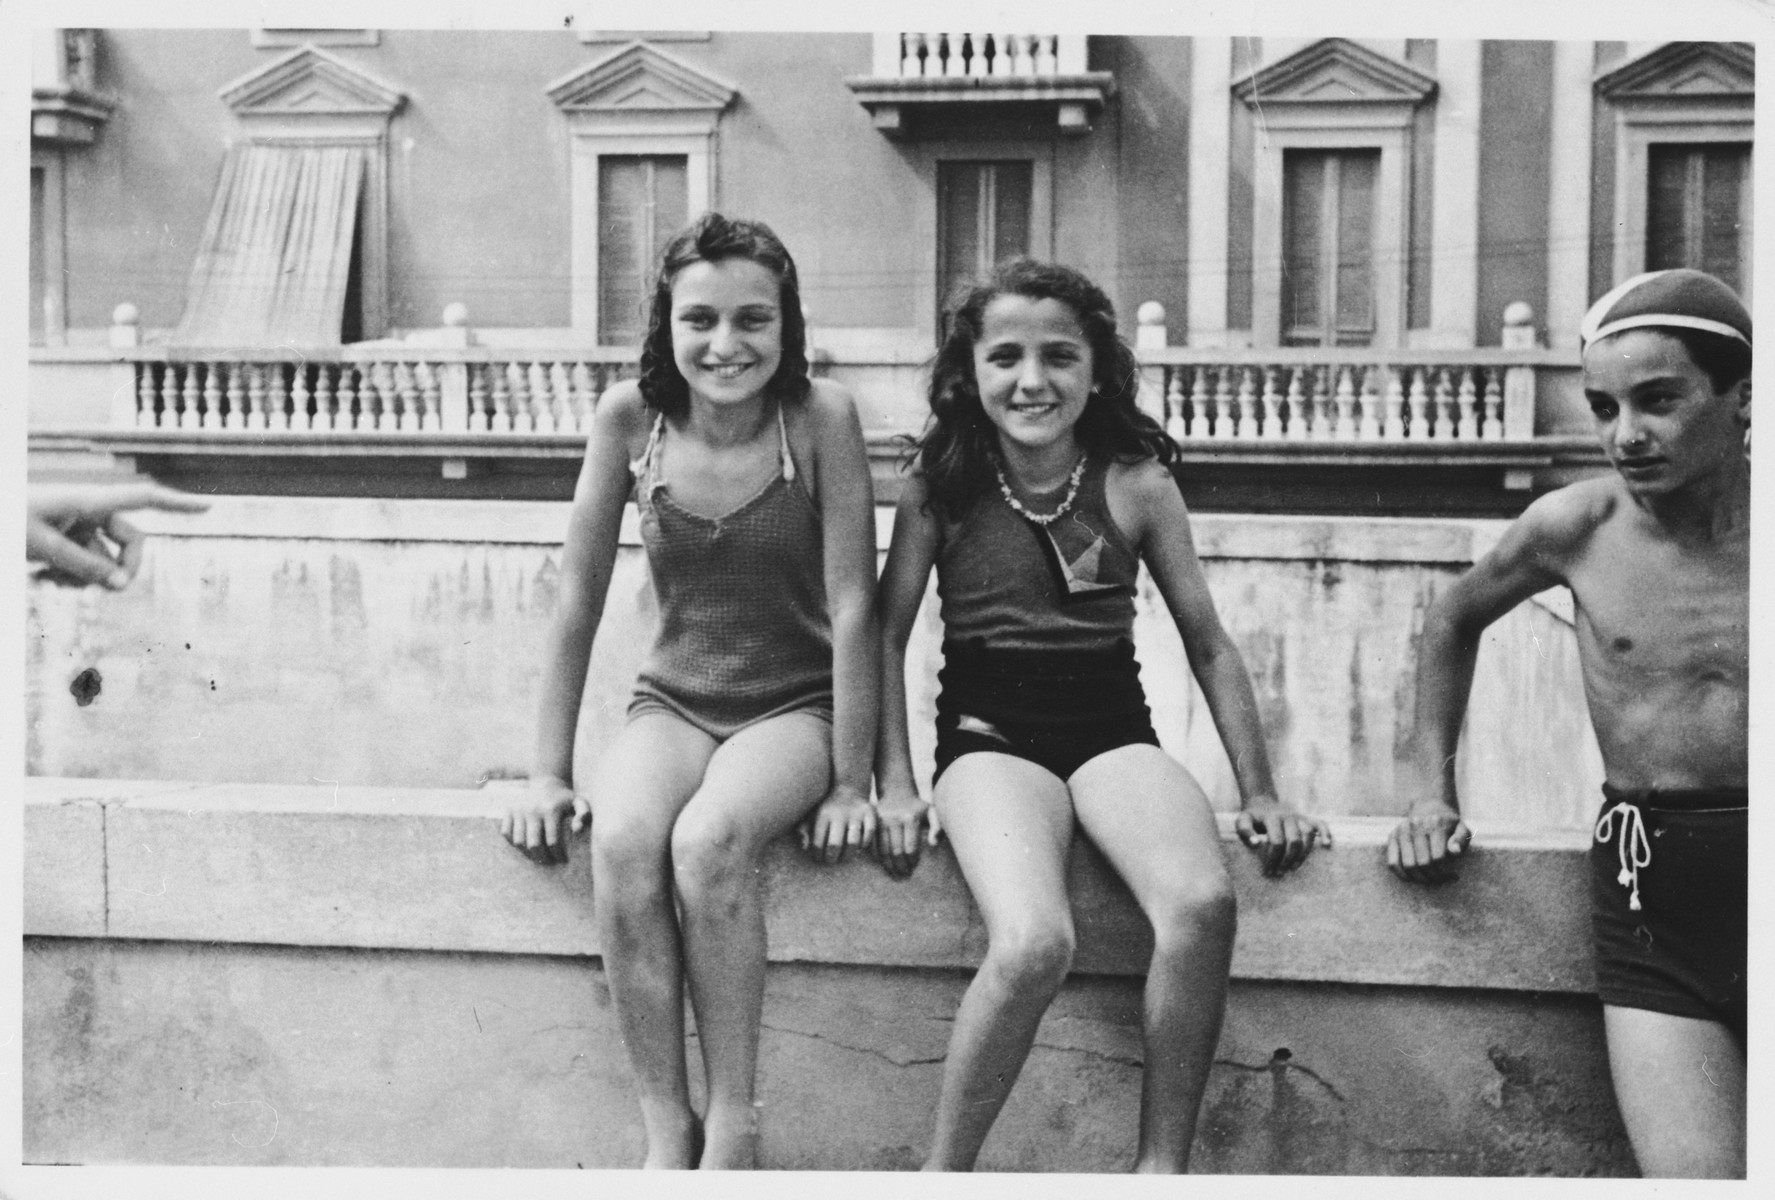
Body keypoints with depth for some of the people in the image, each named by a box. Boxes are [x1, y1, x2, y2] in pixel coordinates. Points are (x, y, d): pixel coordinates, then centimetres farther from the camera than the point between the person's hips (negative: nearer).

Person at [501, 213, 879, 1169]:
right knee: (622, 843, -29)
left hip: (796, 706, -2)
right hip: (673, 702, 2)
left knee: (708, 840, -32)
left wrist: (851, 784, -13)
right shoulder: (630, 418, -6)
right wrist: (548, 775, -3)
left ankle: (733, 1127, -18)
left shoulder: (821, 418, -13)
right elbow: (578, 603, -2)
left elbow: (851, 606, -13)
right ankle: (665, 1130, -18)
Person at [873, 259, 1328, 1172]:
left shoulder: (1137, 484, 4)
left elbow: (1208, 645, 10)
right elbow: (885, 634, 5)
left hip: (1114, 730, 2)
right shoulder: (940, 483, 2)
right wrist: (894, 786, -4)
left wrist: (1260, 795, 6)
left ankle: (1160, 1167, -13)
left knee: (1202, 905, -30)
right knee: (1033, 943, -32)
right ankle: (942, 1174, -10)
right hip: (990, 735, -2)